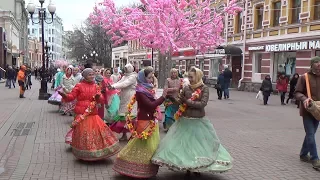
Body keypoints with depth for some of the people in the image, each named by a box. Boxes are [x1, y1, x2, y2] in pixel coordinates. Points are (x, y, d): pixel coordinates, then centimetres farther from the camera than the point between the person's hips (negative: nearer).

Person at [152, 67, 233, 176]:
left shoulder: (204, 89, -8)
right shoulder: (186, 88, 3)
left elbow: (203, 104, -18)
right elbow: (179, 101, 3)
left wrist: (188, 102, -19)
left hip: (199, 122, -3)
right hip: (185, 121, 3)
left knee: (199, 144, 8)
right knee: (185, 143, 7)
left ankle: (198, 167, 24)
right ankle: (187, 167, 22)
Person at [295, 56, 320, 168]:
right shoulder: (304, 77, -8)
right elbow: (297, 93, -7)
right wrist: (304, 99, -26)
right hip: (307, 110, -5)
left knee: (310, 134, 15)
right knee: (311, 135, -6)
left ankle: (303, 154, 29)